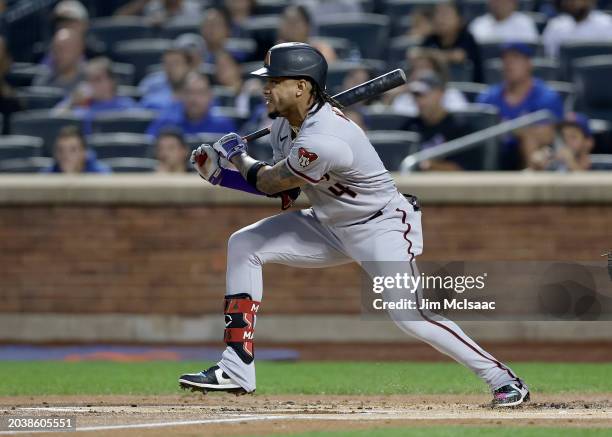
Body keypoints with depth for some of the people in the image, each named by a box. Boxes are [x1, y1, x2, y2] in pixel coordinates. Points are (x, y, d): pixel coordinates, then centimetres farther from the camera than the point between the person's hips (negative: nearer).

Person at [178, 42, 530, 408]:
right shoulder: (286, 123, -3)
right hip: (332, 226, 10)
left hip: (383, 227, -10)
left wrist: (238, 156, 0)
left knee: (407, 314, -26)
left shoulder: (323, 141, -32)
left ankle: (502, 378, -13)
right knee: (244, 245, 2)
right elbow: (281, 187, 8)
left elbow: (269, 182, -19)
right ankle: (237, 371, 2)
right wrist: (219, 175, 0)